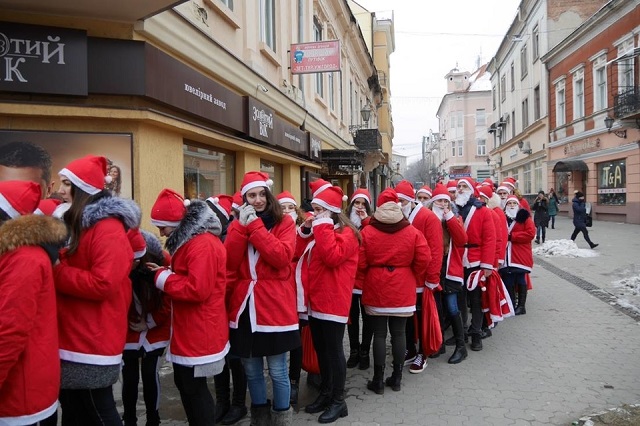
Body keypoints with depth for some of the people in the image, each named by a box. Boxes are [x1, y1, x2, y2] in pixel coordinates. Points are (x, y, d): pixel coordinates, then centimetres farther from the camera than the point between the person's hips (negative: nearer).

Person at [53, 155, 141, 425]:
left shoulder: (108, 229, -17)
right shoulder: (74, 224, 14)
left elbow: (103, 284, -25)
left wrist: (56, 271, -18)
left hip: (93, 342, -10)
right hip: (72, 339, 10)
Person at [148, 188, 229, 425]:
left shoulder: (203, 244, -22)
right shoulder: (190, 240, 12)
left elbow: (197, 289, -28)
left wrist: (162, 278, -16)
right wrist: (164, 271, 1)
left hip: (199, 332, -11)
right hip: (189, 330, 11)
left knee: (194, 388, 1)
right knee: (184, 383, 19)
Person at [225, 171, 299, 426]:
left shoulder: (284, 222, -2)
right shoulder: (237, 224, 8)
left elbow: (282, 257, -19)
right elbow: (228, 263, -6)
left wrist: (254, 225, -18)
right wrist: (242, 226, -14)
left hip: (274, 307, -3)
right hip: (244, 307, 4)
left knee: (278, 371, 5)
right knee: (251, 370, 15)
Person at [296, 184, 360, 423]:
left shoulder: (346, 232, -11)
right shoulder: (319, 229, 16)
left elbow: (333, 256, -29)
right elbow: (299, 255, 11)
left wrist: (323, 227, -23)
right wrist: (306, 230, -1)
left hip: (333, 302, -9)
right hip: (316, 300, 9)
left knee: (333, 350, 0)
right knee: (321, 349, 17)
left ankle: (338, 400, 12)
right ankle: (326, 393, 30)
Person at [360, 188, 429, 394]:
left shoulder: (367, 232, -8)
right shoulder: (412, 232, -4)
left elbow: (361, 263, -9)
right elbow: (423, 259, -7)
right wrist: (415, 279, 9)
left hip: (376, 289, -1)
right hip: (402, 290, 1)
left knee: (379, 333, 5)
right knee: (399, 333, 10)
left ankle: (378, 380, 12)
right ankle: (397, 377, 19)